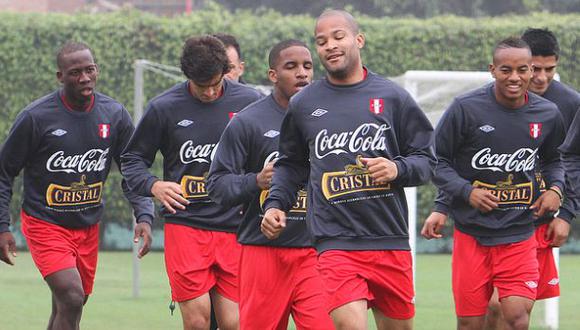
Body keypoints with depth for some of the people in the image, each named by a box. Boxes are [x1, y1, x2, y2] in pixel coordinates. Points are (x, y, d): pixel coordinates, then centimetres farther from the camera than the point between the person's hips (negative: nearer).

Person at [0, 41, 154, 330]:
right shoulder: (36, 117, -13)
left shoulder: (114, 114, -1)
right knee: (71, 298, -22)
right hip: (44, 223, -5)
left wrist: (144, 216, -10)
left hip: (88, 227, 5)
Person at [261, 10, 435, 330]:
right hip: (335, 241, -1)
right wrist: (275, 204, 8)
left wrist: (397, 169, -11)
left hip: (390, 240, 1)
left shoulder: (392, 96, 5)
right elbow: (291, 164, 23)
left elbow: (426, 159, 8)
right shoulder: (303, 104, 9)